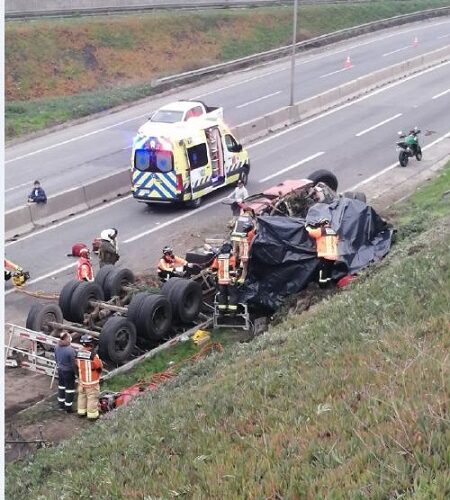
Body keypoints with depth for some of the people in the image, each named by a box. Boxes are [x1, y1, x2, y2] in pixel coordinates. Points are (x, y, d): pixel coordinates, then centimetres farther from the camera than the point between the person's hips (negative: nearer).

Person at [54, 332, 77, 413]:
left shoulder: (57, 347, -8)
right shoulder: (70, 350, -29)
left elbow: (56, 358, 7)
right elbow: (73, 363, -21)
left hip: (60, 370, 7)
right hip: (68, 372, -7)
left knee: (61, 386, 23)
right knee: (70, 388, 9)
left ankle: (61, 404, 37)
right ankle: (68, 407, 19)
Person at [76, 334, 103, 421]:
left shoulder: (78, 354, -7)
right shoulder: (93, 356, -27)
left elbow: (77, 365, 5)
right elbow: (100, 367, -15)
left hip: (81, 380, 6)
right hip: (92, 382, -6)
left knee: (82, 395, 21)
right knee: (92, 398, 6)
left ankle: (81, 411, 34)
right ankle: (92, 415, 15)